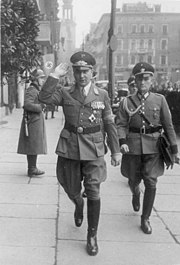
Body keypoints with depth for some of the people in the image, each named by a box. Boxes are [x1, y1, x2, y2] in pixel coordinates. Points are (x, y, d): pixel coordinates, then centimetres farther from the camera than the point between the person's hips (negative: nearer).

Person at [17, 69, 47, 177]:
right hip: (33, 121, -10)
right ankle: (32, 169, 2)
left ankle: (32, 168, 23)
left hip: (36, 121, 10)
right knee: (33, 145, -5)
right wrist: (41, 106, -19)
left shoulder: (37, 90, 16)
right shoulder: (32, 90, -15)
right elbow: (27, 104, -26)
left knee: (33, 146, 15)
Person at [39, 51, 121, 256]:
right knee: (72, 191, 14)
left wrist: (116, 150, 3)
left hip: (94, 150, -1)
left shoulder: (102, 95, 1)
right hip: (69, 149, 1)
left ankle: (92, 236, 15)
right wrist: (55, 75, -20)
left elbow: (109, 124, 4)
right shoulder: (65, 93, 0)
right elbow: (44, 98, -18)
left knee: (93, 193, -1)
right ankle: (79, 205, 52)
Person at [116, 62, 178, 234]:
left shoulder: (160, 100, 1)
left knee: (151, 182, -5)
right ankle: (135, 194, 51)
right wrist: (122, 142, -22)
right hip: (133, 146, 1)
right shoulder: (126, 102, 1)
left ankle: (145, 219, 11)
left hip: (153, 147, 0)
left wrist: (174, 149, 1)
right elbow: (121, 124, -4)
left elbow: (168, 126, 3)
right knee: (133, 180, 13)